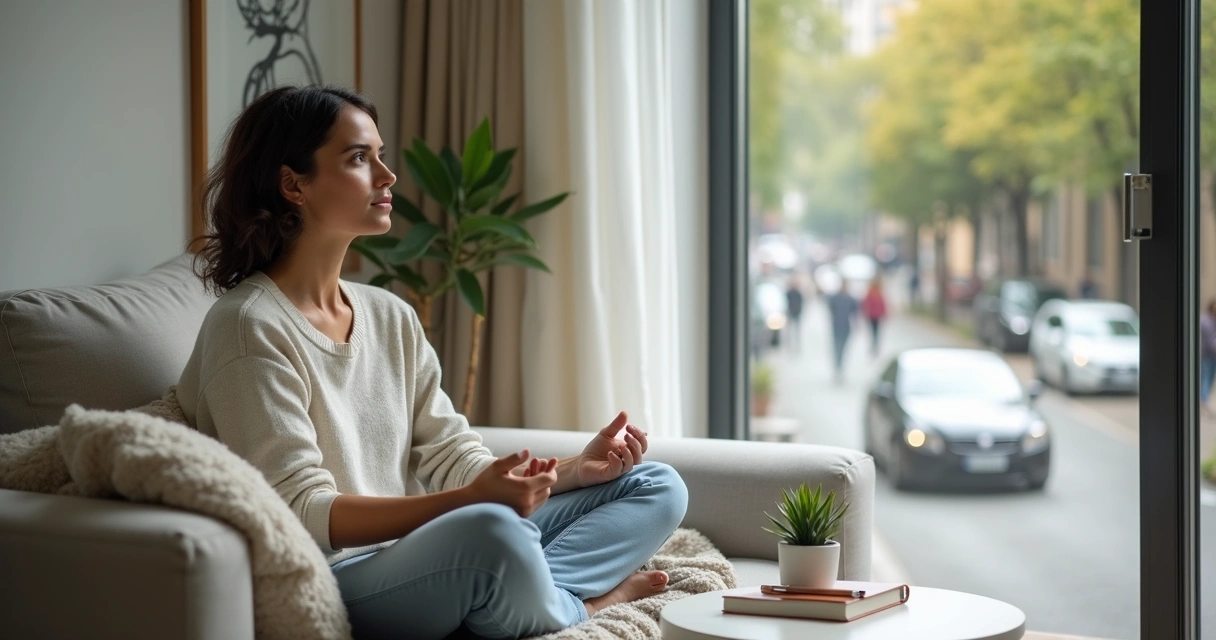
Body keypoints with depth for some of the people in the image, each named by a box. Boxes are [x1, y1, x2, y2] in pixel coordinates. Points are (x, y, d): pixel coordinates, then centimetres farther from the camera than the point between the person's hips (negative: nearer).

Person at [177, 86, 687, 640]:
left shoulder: (391, 317, 13)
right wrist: (472, 500, -28)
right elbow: (300, 512, -18)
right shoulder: (251, 328, -11)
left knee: (656, 486, 7)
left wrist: (575, 469, -5)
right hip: (327, 587, -8)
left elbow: (451, 456, 10)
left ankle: (549, 592, -17)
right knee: (489, 529, -38)